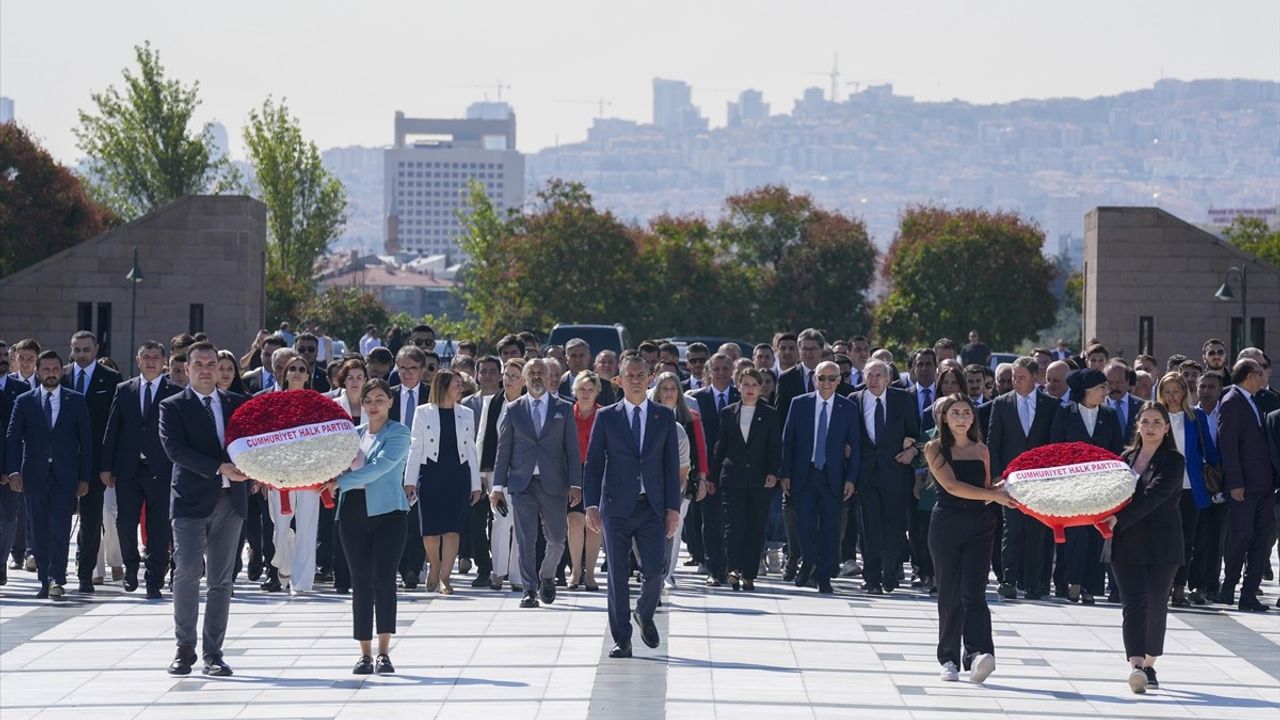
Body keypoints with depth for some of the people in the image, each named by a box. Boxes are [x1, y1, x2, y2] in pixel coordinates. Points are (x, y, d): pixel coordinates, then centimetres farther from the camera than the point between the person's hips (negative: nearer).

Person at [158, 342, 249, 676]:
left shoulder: (239, 404, 13)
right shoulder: (173, 407, 2)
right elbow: (175, 449, -11)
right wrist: (220, 468, -19)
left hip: (230, 499, 3)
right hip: (192, 499, -3)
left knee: (221, 580, 5)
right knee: (187, 573, -10)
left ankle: (213, 653, 9)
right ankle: (185, 648, 2)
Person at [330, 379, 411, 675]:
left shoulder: (398, 434, -1)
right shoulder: (353, 434, 16)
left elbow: (379, 467, -14)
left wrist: (341, 482, -19)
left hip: (387, 512, -5)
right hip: (353, 512, 5)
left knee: (384, 579, -12)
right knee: (360, 582, 5)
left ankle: (383, 652, -10)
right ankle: (365, 653, 9)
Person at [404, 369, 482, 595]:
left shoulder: (466, 414, 9)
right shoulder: (423, 413, 1)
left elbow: (471, 450, 12)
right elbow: (416, 448, 1)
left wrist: (476, 484, 9)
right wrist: (410, 481, -4)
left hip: (458, 475, 2)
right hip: (431, 473, -2)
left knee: (452, 529, -6)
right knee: (431, 530, 0)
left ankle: (444, 577, -3)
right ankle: (434, 567, 24)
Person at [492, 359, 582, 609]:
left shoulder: (563, 409, 7)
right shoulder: (513, 410, 8)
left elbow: (572, 450, 4)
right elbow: (503, 449, 8)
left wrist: (575, 484, -3)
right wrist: (498, 485, 3)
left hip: (553, 484, 0)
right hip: (522, 483, 0)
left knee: (557, 538, 4)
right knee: (525, 540, -4)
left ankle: (546, 576, 30)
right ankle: (529, 590, -1)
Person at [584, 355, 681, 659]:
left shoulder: (665, 417, 7)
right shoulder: (606, 417, 4)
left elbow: (672, 465, 6)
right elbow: (593, 464, 3)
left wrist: (673, 507, 0)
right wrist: (591, 505, -6)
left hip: (652, 508, 1)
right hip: (616, 507, -1)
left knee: (653, 573, -4)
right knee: (618, 576, 0)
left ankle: (645, 614, 27)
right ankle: (622, 640, 7)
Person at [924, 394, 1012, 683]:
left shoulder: (982, 450, 14)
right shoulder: (935, 449, 1)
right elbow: (951, 486, -11)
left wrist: (1003, 488, -1)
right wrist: (994, 495, -16)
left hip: (979, 526, 2)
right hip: (946, 526, -2)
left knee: (973, 592, -11)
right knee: (949, 593, 2)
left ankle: (977, 654, -25)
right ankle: (949, 659, 10)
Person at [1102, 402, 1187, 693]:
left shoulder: (1173, 461, -4)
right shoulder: (1127, 458, 12)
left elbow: (1153, 495, -17)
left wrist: (1119, 518, -27)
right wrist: (1106, 519, -11)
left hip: (1162, 545, -2)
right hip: (1127, 544, 2)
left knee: (1156, 606, 6)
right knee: (1134, 604, -10)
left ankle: (1149, 664, 21)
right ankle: (1136, 666, -22)